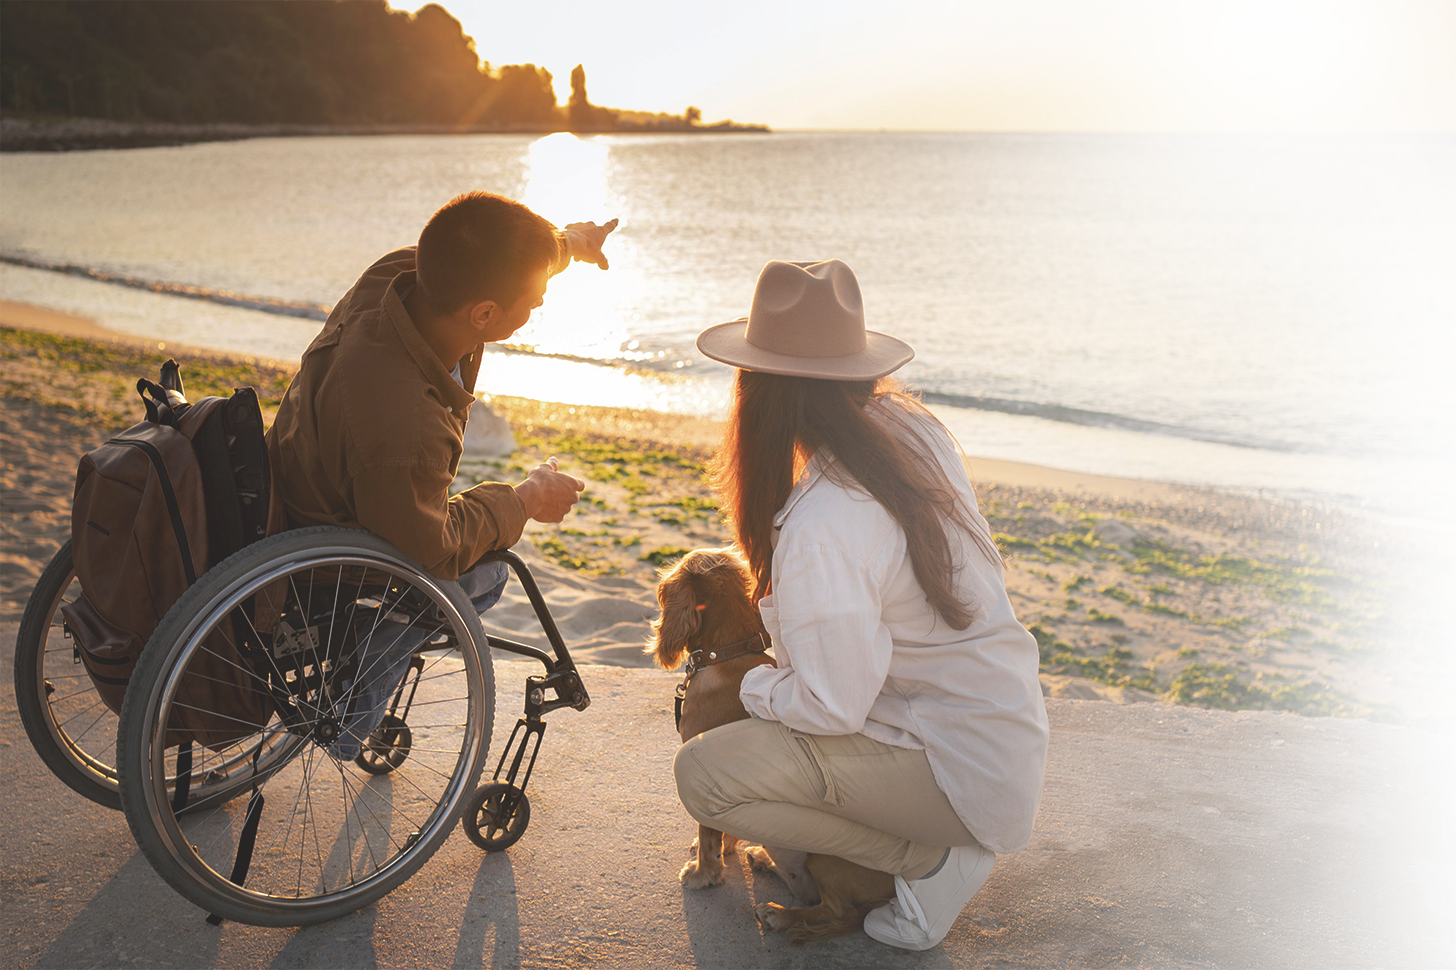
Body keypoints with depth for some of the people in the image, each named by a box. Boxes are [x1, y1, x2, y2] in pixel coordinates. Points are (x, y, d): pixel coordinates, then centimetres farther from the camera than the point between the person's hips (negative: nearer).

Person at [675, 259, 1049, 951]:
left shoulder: (820, 528, -28)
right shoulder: (912, 427, -3)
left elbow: (834, 707, -24)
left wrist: (752, 686, -3)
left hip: (958, 766, -9)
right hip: (1007, 726, 9)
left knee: (704, 775, -11)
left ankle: (933, 860, -2)